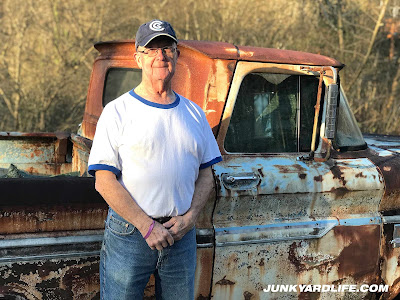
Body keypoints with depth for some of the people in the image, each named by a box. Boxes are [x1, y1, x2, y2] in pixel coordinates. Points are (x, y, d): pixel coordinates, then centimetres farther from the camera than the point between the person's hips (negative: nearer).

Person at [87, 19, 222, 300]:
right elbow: (104, 181, -9)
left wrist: (190, 217, -4)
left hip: (182, 234, 4)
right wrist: (147, 225, -15)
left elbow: (206, 175, 12)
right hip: (129, 234, -4)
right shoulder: (118, 111, -4)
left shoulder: (194, 113, 10)